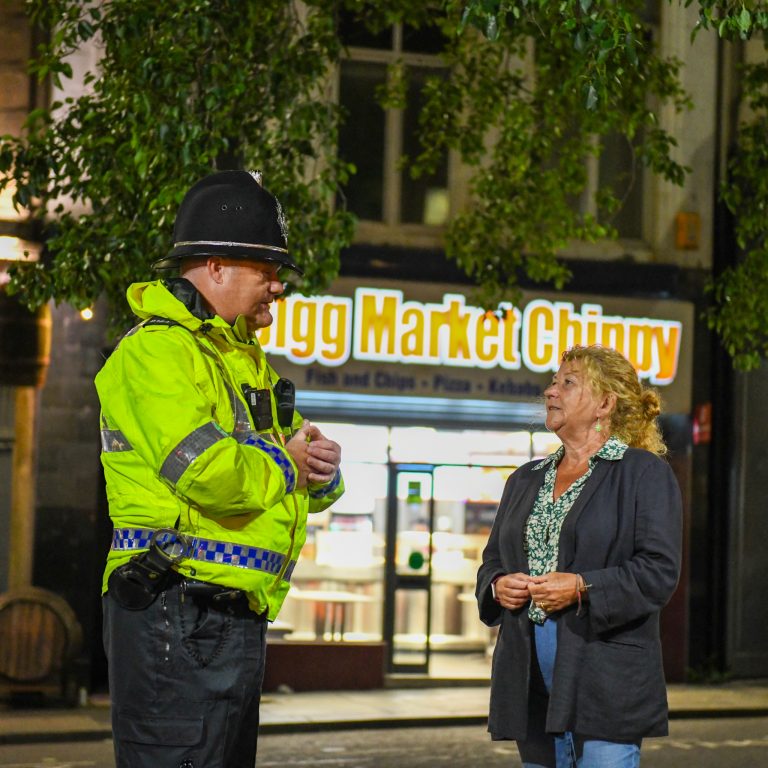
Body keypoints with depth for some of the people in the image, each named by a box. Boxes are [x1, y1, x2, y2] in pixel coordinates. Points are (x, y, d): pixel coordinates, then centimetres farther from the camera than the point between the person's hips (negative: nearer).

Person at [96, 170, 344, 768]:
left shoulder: (246, 359, 23)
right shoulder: (157, 349, -10)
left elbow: (311, 485, 27)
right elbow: (206, 470, -25)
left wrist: (322, 469, 2)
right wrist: (285, 466, -6)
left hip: (238, 618, 10)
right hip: (177, 612, -10)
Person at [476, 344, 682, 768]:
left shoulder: (645, 472, -1)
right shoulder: (525, 480, 19)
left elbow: (660, 571, -9)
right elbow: (492, 559, 24)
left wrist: (583, 589, -20)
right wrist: (498, 585, 1)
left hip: (606, 681, -6)